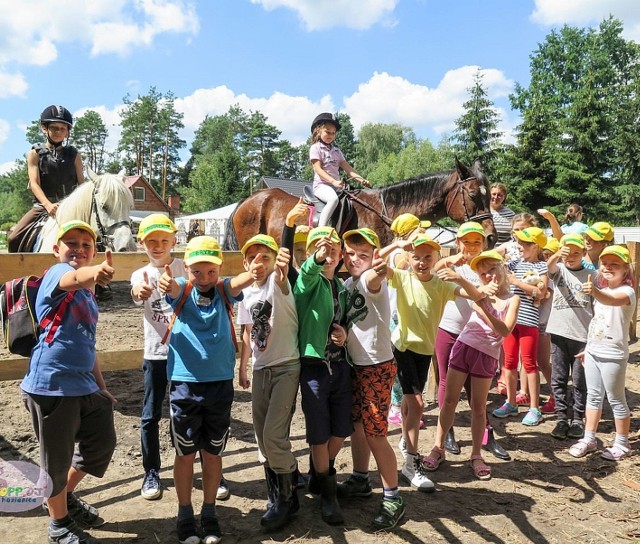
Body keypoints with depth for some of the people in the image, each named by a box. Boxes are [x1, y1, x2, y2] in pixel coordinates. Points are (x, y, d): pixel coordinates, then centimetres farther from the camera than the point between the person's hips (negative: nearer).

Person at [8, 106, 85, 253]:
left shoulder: (74, 154, 10)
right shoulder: (35, 154, 6)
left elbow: (82, 183, 8)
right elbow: (34, 183, -7)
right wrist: (48, 204, -25)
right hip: (42, 206, 0)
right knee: (14, 238, -16)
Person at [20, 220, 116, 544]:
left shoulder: (87, 294, 15)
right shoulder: (57, 273, -10)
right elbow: (74, 278, -38)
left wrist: (101, 385, 21)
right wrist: (94, 273, -60)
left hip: (85, 385, 9)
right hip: (51, 385, -8)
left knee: (103, 444, 17)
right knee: (57, 460, 7)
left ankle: (66, 497, 40)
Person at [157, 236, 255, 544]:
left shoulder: (224, 291, -1)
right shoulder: (182, 291, -2)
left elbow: (242, 281, -23)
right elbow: (173, 289, -26)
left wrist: (256, 273, -47)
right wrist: (166, 284, -51)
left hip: (220, 384, 1)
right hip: (184, 384, -1)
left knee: (212, 453, 13)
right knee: (185, 453, 10)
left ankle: (209, 513, 30)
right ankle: (185, 515, 28)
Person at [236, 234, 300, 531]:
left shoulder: (278, 282, -12)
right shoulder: (246, 294, 7)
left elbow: (281, 281, -39)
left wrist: (283, 270, -61)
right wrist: (242, 369, 20)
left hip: (287, 368, -7)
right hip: (260, 370, 7)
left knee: (274, 436, -10)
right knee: (263, 437, 12)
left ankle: (287, 497, 11)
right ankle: (278, 494, 31)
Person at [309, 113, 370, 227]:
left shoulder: (336, 151, 22)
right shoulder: (315, 148, 2)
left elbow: (347, 168, 12)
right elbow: (318, 169, -11)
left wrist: (361, 179, -5)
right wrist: (333, 181, -26)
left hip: (337, 186, 7)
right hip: (322, 185, -7)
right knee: (333, 199, -38)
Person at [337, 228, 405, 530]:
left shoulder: (373, 280, -18)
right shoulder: (347, 284, 7)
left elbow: (372, 281, -45)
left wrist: (376, 271, -68)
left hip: (378, 366, -8)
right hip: (354, 364, 8)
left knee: (375, 434, -3)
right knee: (356, 426, 19)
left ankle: (393, 499, 12)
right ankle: (360, 481, 38)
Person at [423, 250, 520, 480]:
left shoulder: (512, 299, 0)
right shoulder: (479, 293, 4)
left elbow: (505, 330, -13)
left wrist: (483, 308, -23)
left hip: (487, 355, -1)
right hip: (463, 346, 1)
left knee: (478, 407, 6)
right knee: (449, 399, 4)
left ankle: (476, 455, 20)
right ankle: (438, 448, 16)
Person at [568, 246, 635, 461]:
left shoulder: (627, 292, -15)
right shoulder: (602, 291, 10)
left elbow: (612, 300, -40)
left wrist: (595, 292, -60)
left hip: (613, 355, -7)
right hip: (593, 351, 7)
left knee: (616, 400, 4)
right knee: (593, 396, 13)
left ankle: (622, 444, 18)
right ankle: (589, 439, 22)